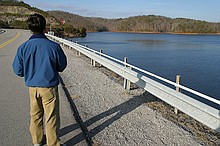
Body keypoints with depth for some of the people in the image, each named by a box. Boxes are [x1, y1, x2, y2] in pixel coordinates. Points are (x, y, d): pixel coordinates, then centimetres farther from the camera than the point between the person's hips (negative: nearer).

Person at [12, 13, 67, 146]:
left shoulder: (23, 48, -8)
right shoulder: (54, 46, -16)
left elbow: (18, 71, 0)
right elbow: (62, 67, -3)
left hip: (32, 87, 4)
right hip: (49, 87, -3)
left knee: (35, 116, 21)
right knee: (51, 118, 9)